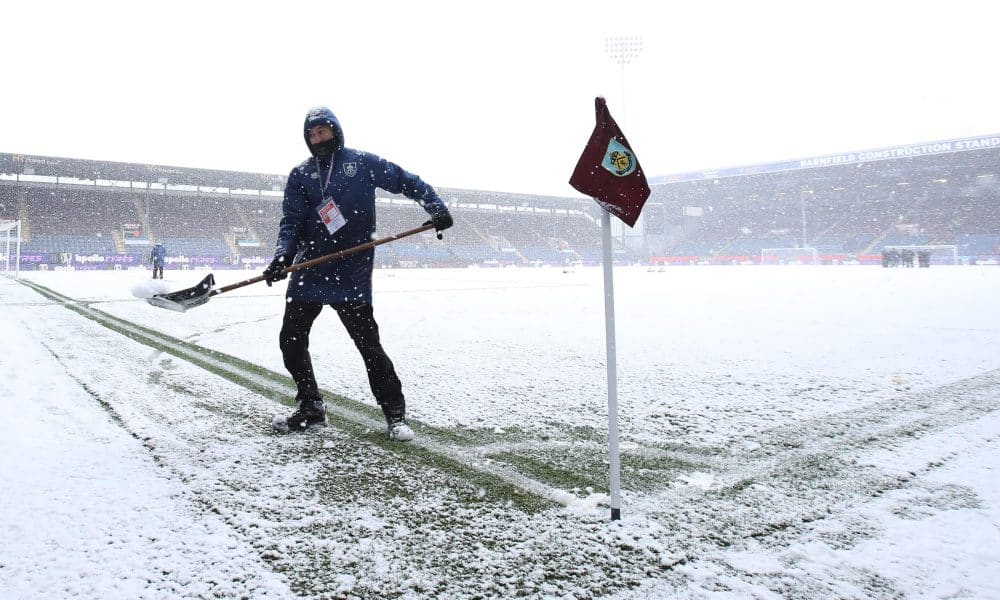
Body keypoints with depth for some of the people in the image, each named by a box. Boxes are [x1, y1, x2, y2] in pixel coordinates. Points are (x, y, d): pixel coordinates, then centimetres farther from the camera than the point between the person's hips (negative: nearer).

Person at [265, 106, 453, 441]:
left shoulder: (363, 163, 4)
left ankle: (394, 414, 8)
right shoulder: (300, 175, 11)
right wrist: (282, 256, -13)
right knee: (291, 342, 4)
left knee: (369, 345, -4)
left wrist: (436, 208, -5)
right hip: (309, 274, 4)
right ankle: (311, 408, 21)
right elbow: (291, 222, 3)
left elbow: (408, 183, 8)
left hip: (352, 278, -4)